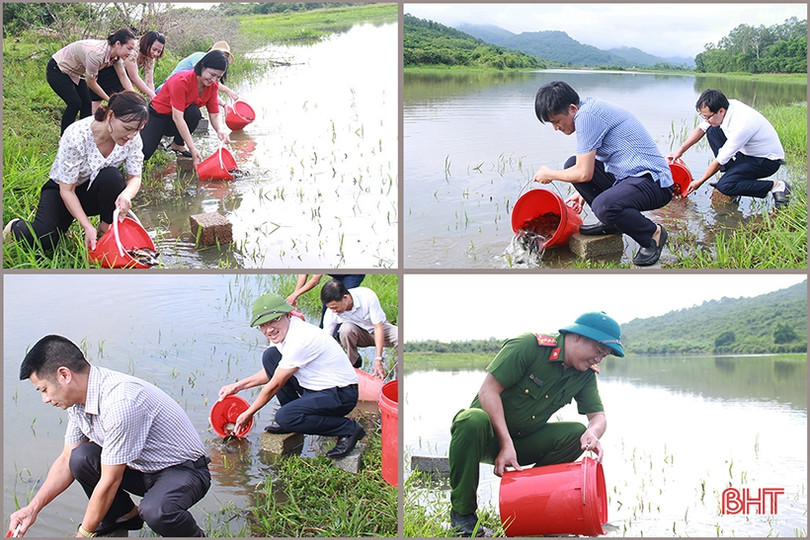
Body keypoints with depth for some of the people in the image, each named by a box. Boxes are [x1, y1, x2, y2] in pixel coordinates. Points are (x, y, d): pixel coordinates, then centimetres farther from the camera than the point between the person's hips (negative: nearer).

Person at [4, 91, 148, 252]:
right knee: (43, 240, -26)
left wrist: (126, 194, -34)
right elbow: (66, 190, -25)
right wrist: (88, 227, -34)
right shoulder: (77, 136, -31)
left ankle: (107, 229, -10)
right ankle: (16, 227, 9)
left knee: (111, 177, -33)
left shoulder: (132, 138, -20)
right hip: (62, 188, -3)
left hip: (97, 191, 3)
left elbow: (135, 177, -9)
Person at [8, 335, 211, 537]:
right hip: (143, 467, 8)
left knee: (155, 511, -37)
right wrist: (33, 508, -2)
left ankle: (195, 536, -3)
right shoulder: (78, 399, -4)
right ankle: (124, 517, 14)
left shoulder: (120, 402, -32)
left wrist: (84, 534, -15)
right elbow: (67, 460, 9)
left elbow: (110, 482, -25)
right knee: (81, 457, -11)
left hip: (185, 470, -8)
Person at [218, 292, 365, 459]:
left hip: (340, 395, -10)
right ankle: (290, 419, 10)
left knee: (285, 417, -28)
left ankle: (349, 428, -13)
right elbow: (273, 372, 18)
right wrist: (238, 386, 12)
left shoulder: (300, 339, -26)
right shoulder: (283, 331, 2)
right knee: (270, 356, 3)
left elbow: (275, 384, -17)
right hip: (315, 387, 10)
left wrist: (248, 413, -6)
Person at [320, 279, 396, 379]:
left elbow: (378, 327, -26)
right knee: (346, 328, -34)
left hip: (379, 329, -2)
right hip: (359, 335, 2)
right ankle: (353, 362, -10)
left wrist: (378, 360, -31)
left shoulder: (367, 296, -30)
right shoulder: (332, 312, -22)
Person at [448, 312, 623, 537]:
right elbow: (488, 391, -23)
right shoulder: (529, 346, -21)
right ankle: (462, 514, -23)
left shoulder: (586, 374, 1)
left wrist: (593, 433, -26)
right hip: (490, 435, -5)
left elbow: (598, 416, 1)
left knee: (577, 433, -16)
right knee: (473, 421, -40)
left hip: (523, 443, 6)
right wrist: (506, 444, -29)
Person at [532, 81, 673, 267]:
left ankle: (653, 233, -7)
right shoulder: (590, 108, 12)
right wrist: (583, 193, 32)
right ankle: (611, 222, 10)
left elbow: (584, 174, -17)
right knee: (572, 164, 4)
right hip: (627, 175, 10)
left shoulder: (586, 116, -19)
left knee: (604, 205, -35)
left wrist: (550, 175, -1)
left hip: (654, 182, -10)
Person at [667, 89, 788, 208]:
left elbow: (720, 161, -24)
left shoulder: (741, 125, -34)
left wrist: (699, 182, -13)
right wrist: (680, 151, 3)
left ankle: (776, 186, -13)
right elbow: (701, 129, 6)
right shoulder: (726, 106, -11)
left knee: (725, 186, -25)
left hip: (768, 161, -9)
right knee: (712, 131, -1)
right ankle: (730, 174, 4)